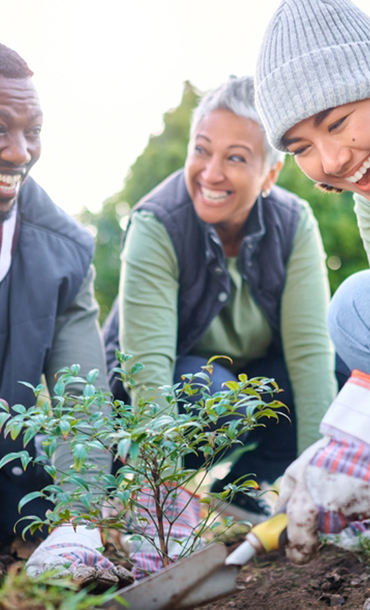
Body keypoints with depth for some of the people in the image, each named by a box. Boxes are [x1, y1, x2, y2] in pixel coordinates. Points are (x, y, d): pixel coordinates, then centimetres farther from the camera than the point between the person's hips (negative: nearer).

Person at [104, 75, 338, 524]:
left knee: (336, 377, -24)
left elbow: (308, 349, -23)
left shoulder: (294, 224, -17)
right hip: (167, 385, -3)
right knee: (212, 392, -36)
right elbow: (148, 365, -33)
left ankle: (239, 490, -5)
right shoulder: (156, 226, -26)